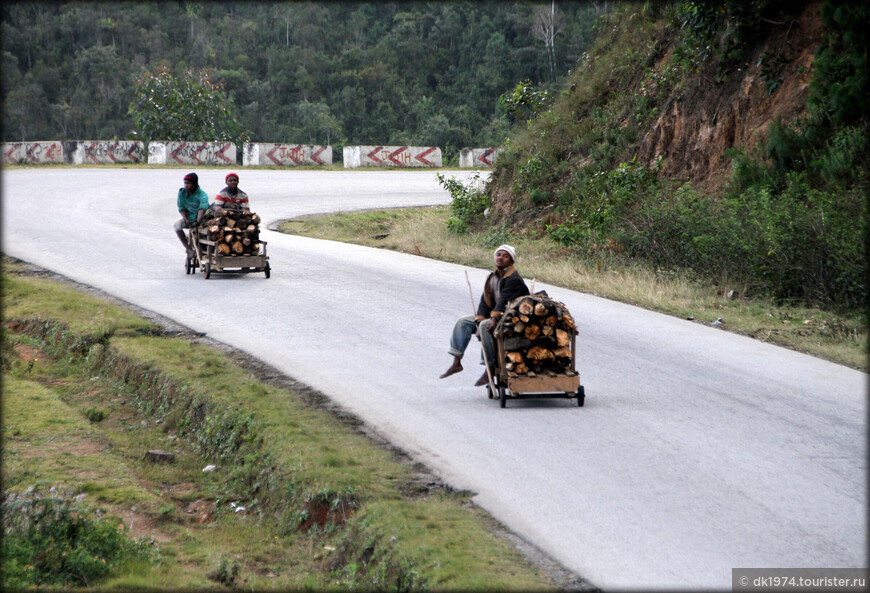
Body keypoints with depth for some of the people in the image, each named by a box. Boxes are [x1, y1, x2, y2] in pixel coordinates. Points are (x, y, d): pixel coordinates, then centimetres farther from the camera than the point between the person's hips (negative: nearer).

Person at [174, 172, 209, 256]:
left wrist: (198, 221, -52)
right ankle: (188, 248, -23)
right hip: (188, 217, 3)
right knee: (177, 224, -26)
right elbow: (181, 208, -2)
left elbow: (202, 209, -34)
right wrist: (186, 220, -19)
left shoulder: (202, 195, -17)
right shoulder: (182, 192, -2)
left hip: (202, 218, -3)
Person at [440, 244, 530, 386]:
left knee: (486, 326, -34)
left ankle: (490, 368, -30)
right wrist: (479, 322, -11)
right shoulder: (492, 277, 10)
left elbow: (504, 301, -30)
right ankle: (456, 362, 0)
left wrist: (495, 319, -42)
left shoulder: (514, 279, -16)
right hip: (495, 316, 9)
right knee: (462, 321, 4)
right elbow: (485, 301, 2)